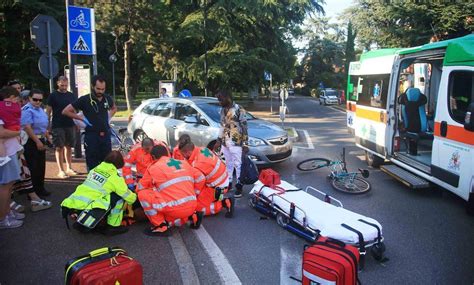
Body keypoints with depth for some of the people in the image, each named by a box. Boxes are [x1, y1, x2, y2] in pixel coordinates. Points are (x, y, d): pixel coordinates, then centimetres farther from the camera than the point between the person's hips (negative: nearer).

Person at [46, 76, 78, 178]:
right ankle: (61, 170, 3)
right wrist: (48, 126, -7)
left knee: (68, 147, 10)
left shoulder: (71, 96, 11)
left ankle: (69, 168, 18)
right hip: (57, 126, -4)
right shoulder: (53, 96, -1)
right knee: (59, 148, -2)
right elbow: (48, 111, -1)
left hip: (70, 125, 4)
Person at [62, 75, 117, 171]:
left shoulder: (107, 98, 4)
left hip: (106, 135, 4)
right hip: (91, 136, -4)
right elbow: (66, 111, -4)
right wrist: (82, 118, -7)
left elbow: (114, 108, 27)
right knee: (92, 166, 2)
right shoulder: (85, 100, -7)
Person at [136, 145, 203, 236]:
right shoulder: (184, 163, 15)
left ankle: (160, 226, 6)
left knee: (143, 194, 6)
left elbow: (140, 189, 13)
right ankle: (191, 217, 11)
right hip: (192, 207, 7)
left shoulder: (153, 168, 3)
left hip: (175, 209, -6)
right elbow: (200, 179, 18)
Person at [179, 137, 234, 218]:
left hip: (217, 187, -9)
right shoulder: (202, 149, -6)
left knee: (197, 208, 0)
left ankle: (225, 203, -4)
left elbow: (198, 188, -18)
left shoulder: (197, 166, -28)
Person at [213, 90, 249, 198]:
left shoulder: (239, 110, -12)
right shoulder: (223, 110, 9)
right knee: (228, 164, 16)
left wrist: (245, 144, -13)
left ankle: (239, 186, 9)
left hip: (236, 143, -7)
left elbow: (244, 128, -11)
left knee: (238, 165, 0)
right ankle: (228, 183, 26)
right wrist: (219, 141, 19)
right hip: (225, 143, 7)